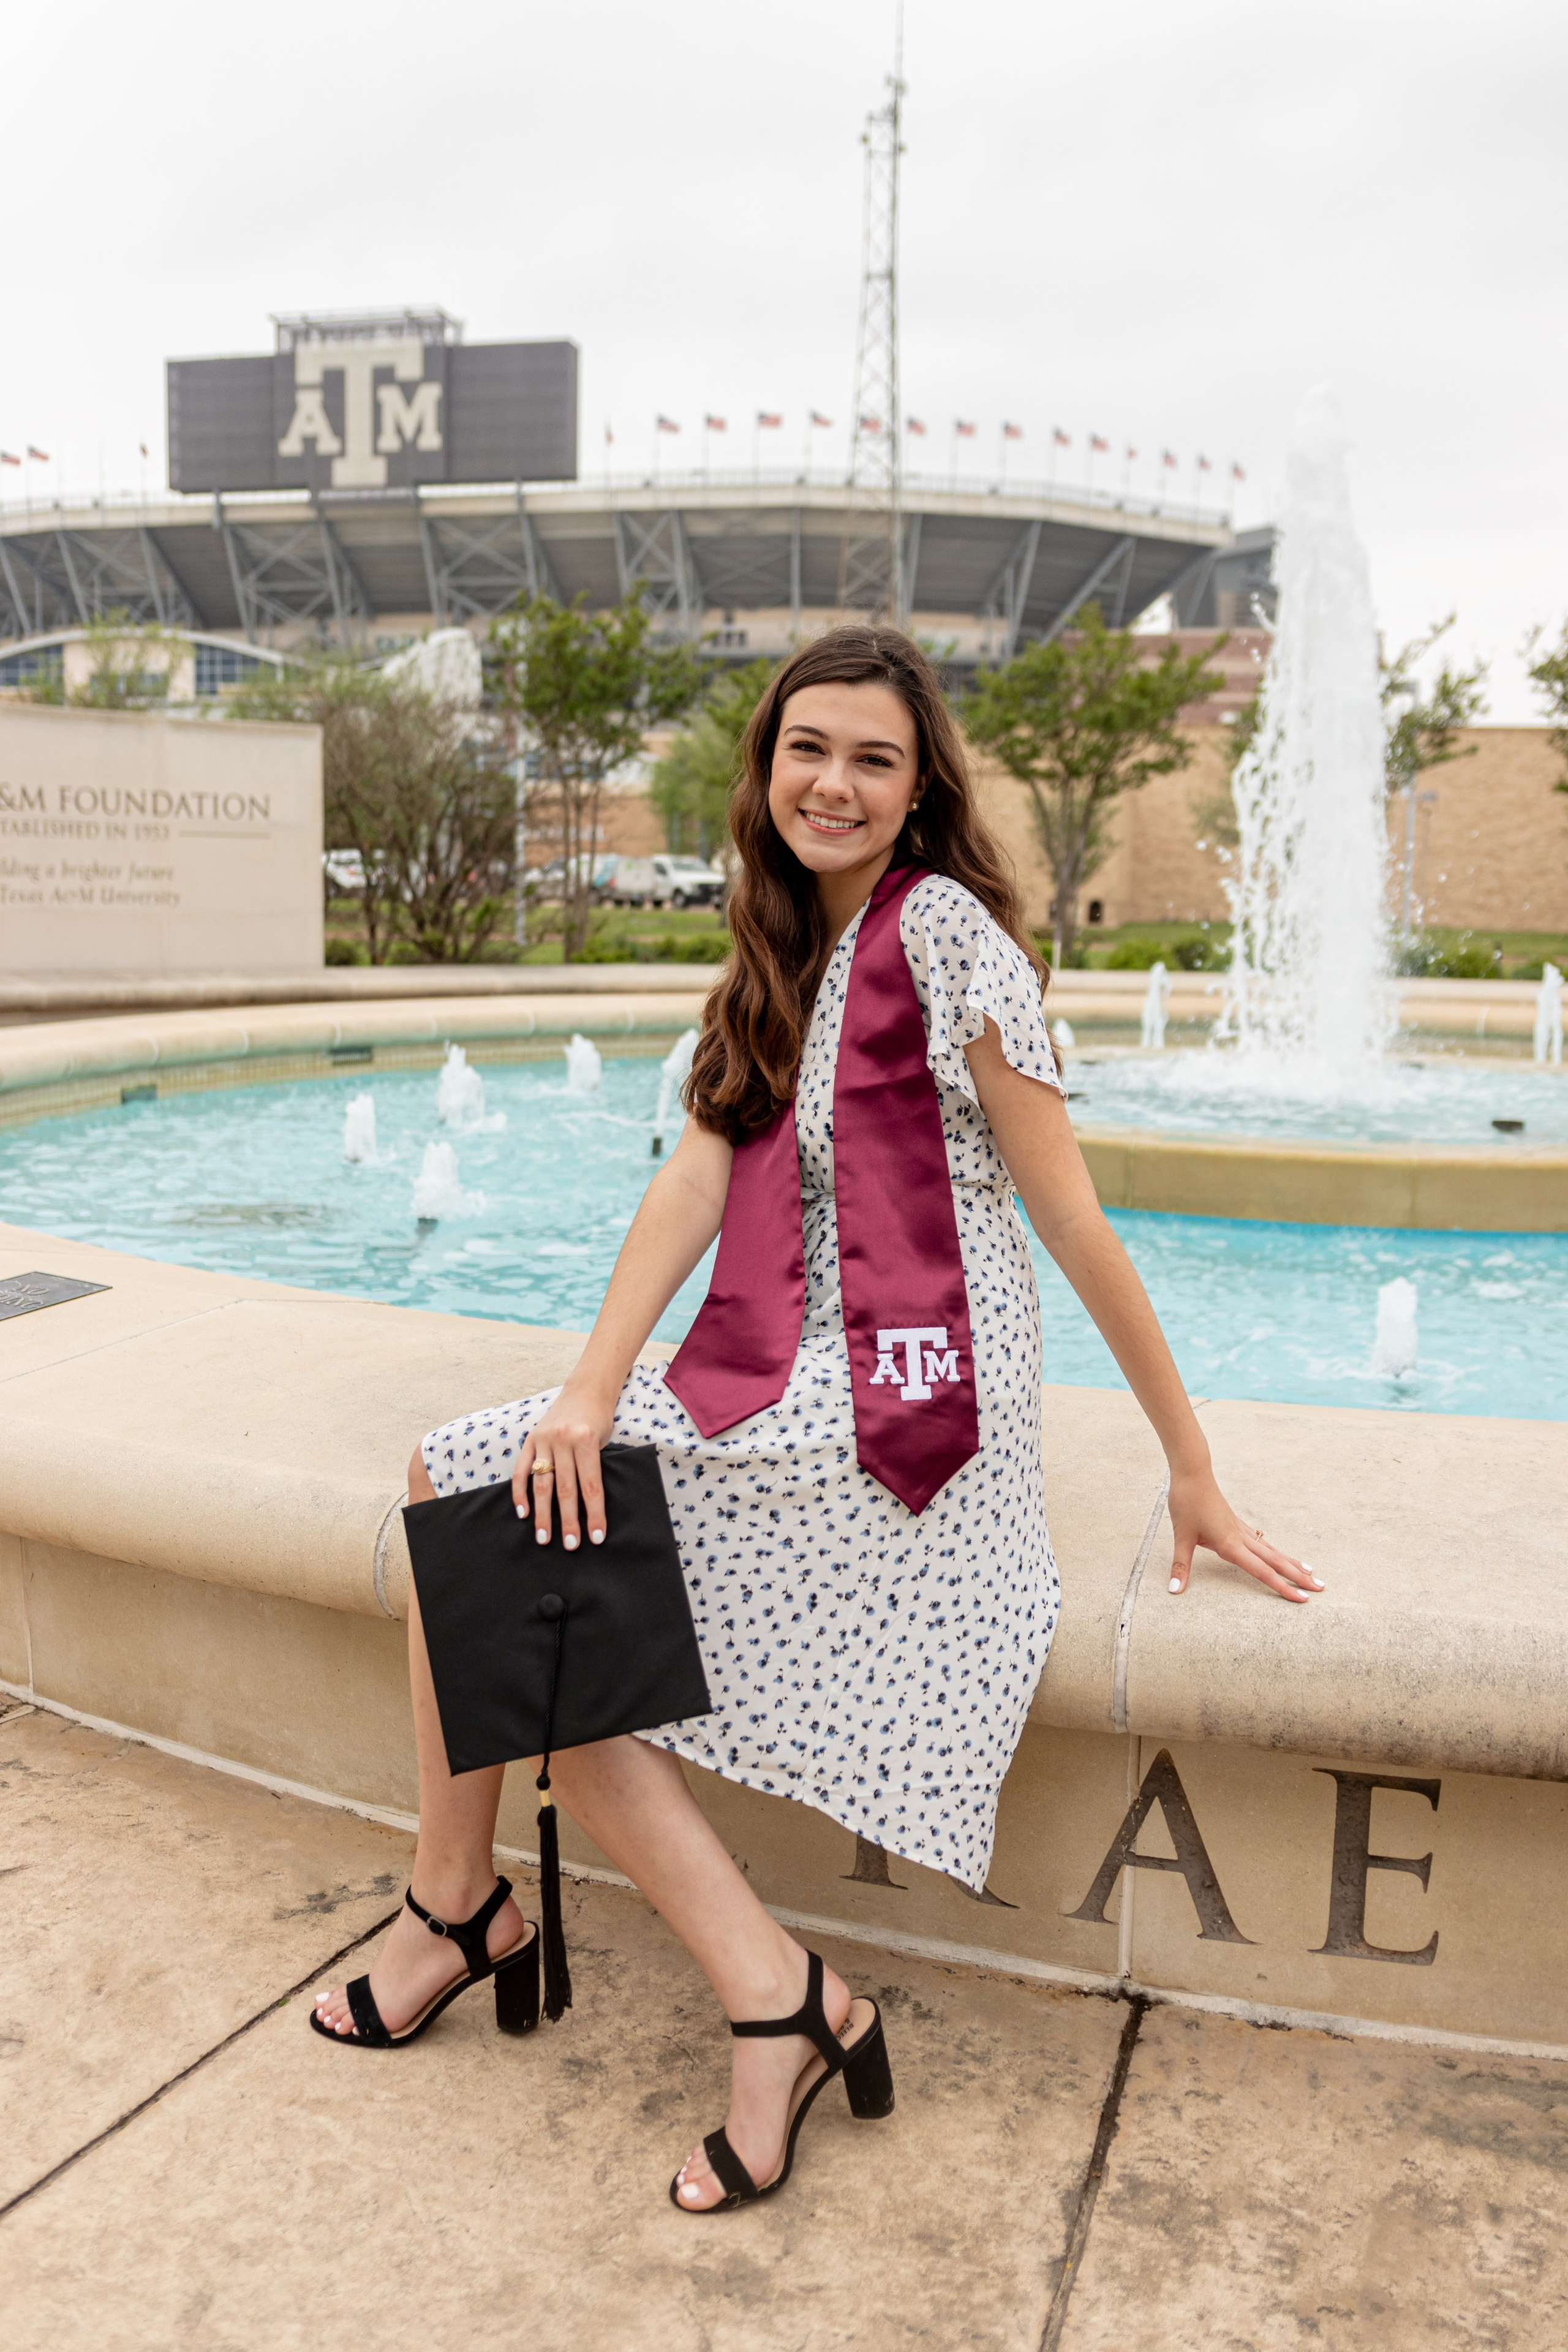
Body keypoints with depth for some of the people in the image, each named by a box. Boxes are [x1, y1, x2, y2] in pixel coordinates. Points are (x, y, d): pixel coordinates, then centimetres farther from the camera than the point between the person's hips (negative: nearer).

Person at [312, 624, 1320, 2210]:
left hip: (901, 1406, -8)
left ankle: (454, 1900, 6)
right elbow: (697, 1175, 3)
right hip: (785, 1388, 9)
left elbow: (1072, 1219, -11)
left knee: (468, 1488, -11)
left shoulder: (944, 925, -11)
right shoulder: (782, 951, 14)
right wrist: (592, 1388, -10)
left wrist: (1192, 1469, -7)